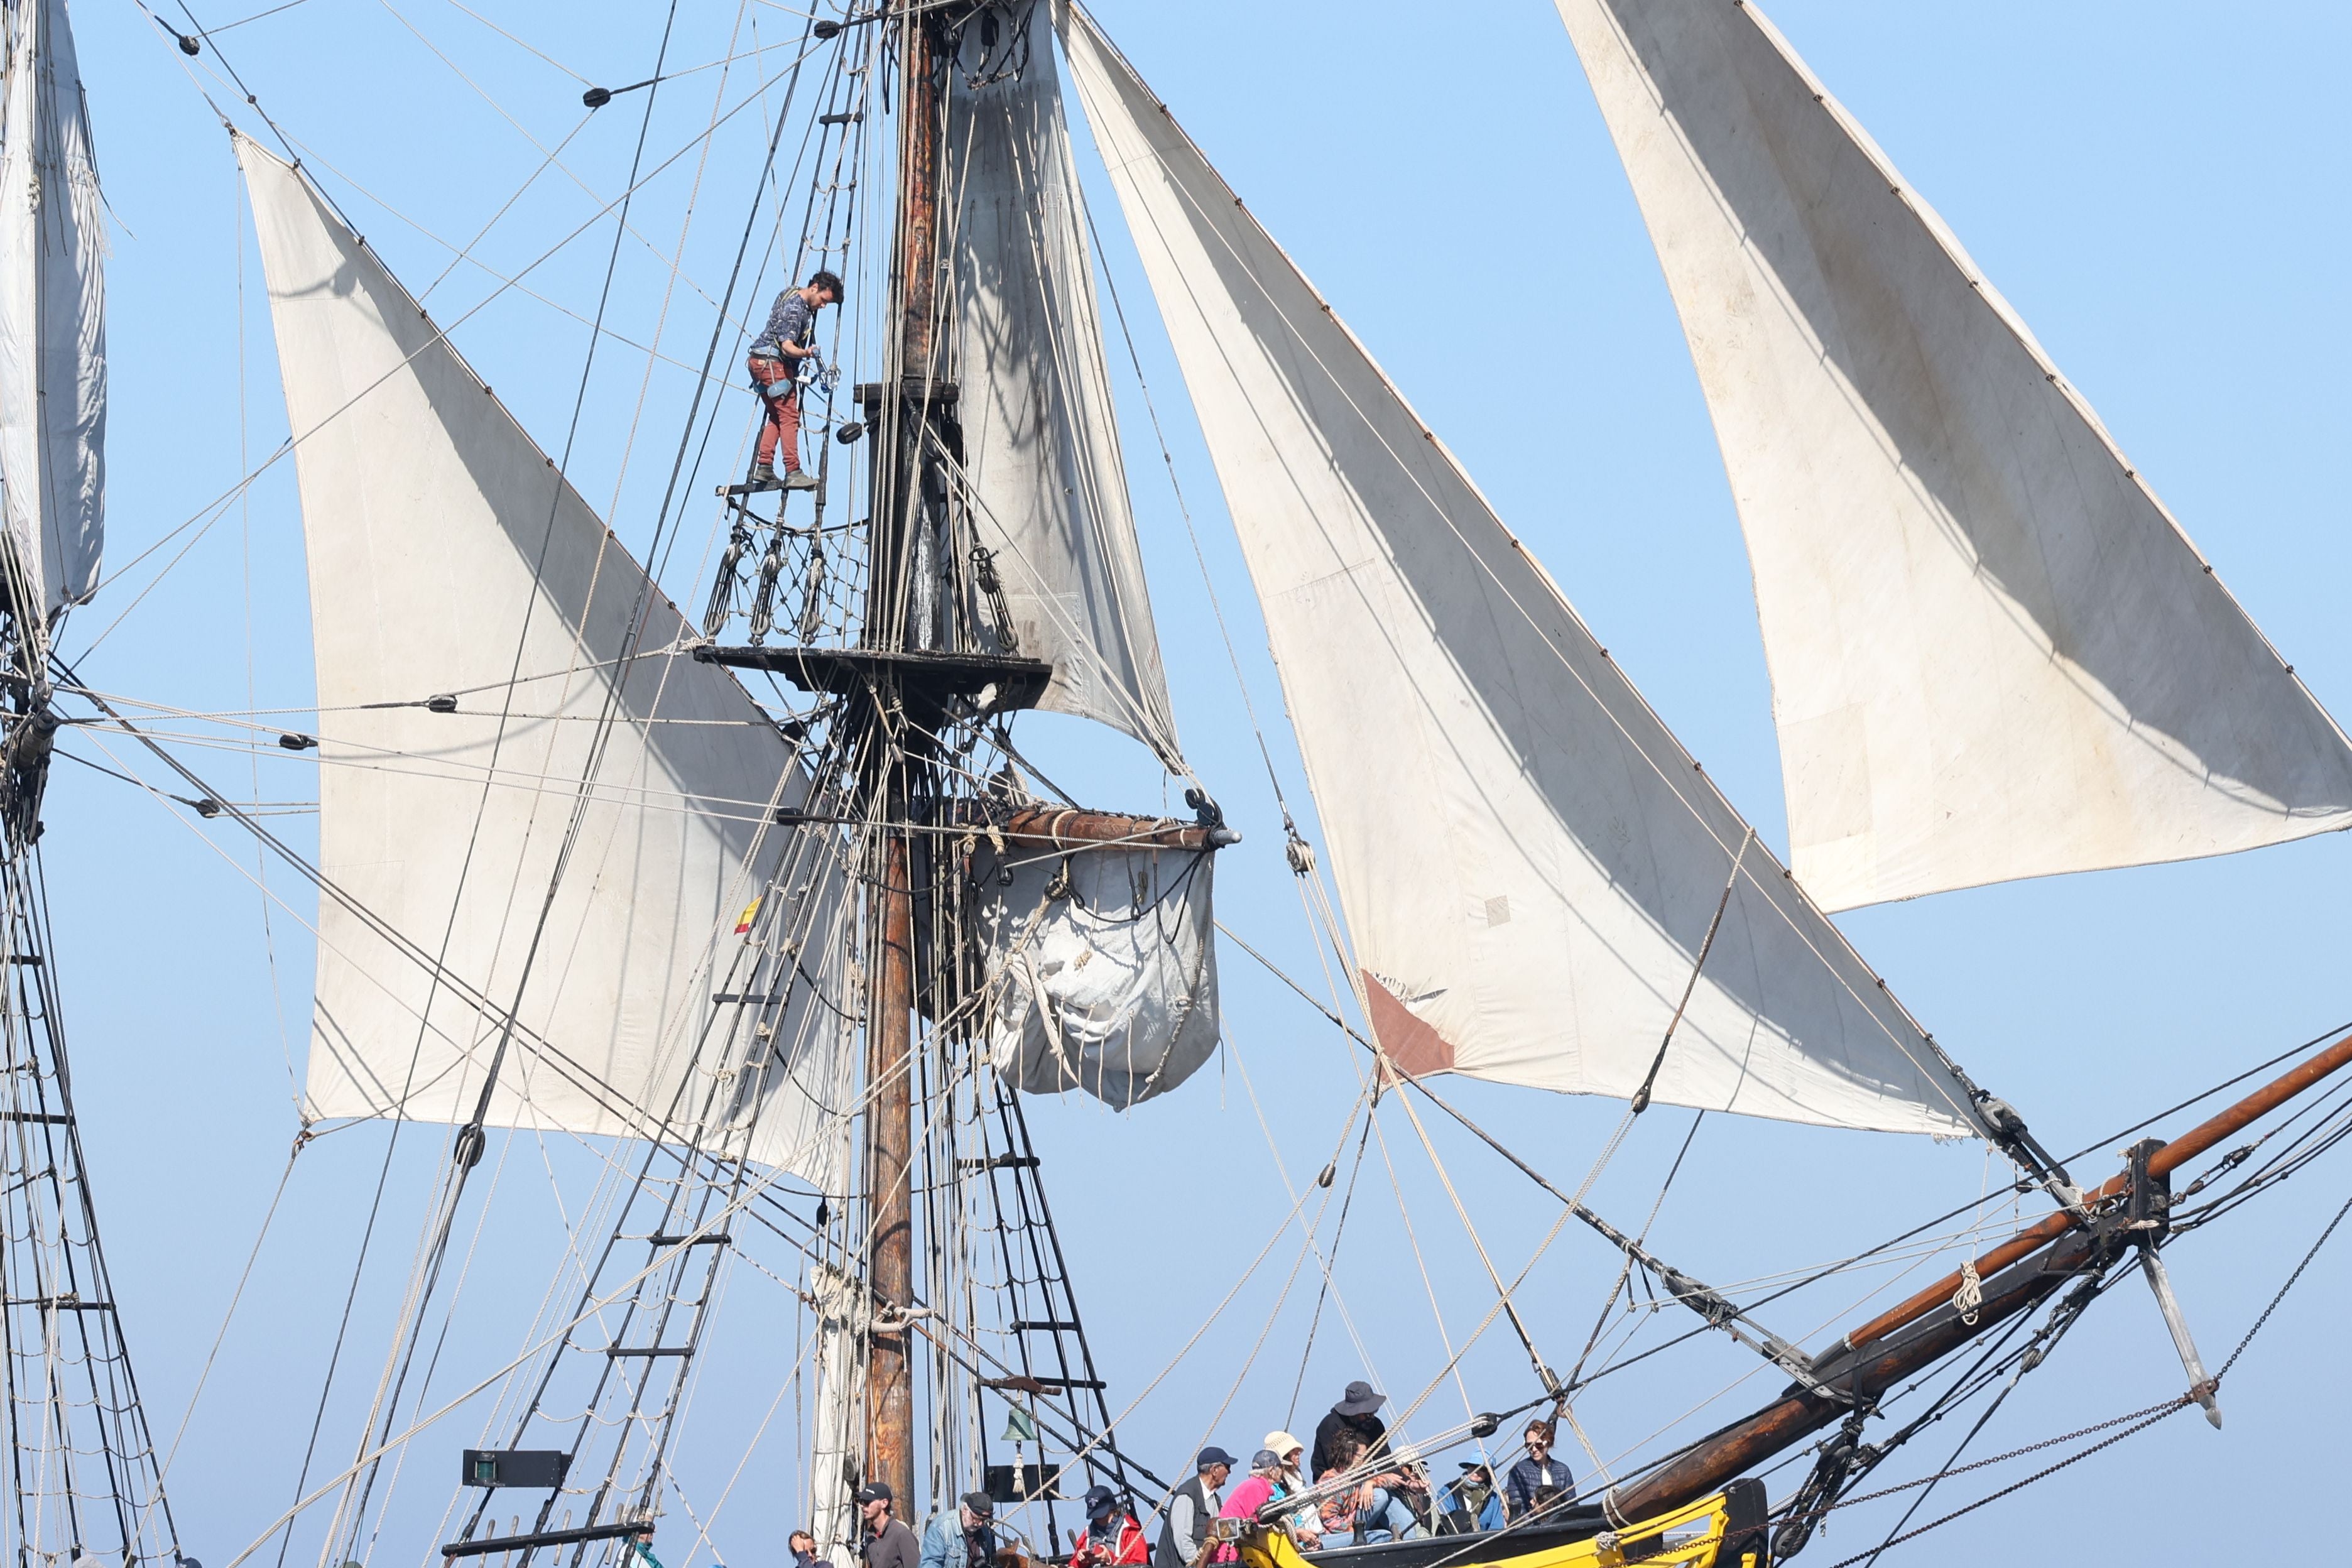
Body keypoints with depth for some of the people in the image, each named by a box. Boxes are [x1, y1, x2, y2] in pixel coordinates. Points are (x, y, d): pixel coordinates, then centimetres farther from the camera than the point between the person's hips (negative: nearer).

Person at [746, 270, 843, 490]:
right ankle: (793, 472, -19)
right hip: (773, 363, -11)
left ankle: (764, 468, 7)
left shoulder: (793, 294, 12)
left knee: (776, 416, 13)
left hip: (760, 363, 11)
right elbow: (787, 346, -30)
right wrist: (805, 353, -46)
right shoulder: (794, 309, -20)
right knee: (789, 416, -13)